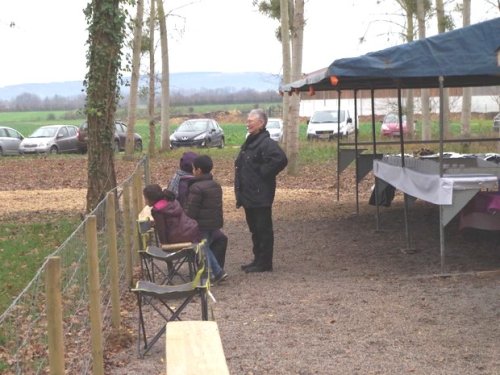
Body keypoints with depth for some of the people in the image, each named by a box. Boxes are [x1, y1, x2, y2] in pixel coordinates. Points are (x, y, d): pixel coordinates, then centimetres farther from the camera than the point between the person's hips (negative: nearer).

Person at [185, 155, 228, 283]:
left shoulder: (196, 187, -18)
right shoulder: (216, 185, 10)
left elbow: (191, 210, -18)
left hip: (202, 224, -8)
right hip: (215, 223, 8)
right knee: (206, 247, 20)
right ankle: (219, 272, 18)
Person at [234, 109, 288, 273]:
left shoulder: (266, 143, -16)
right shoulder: (249, 142, 15)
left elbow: (281, 160, -31)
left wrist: (264, 173, -20)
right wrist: (239, 193, 16)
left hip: (260, 196, -10)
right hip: (249, 195, 10)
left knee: (263, 229, -2)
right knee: (255, 229, 16)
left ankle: (264, 263, 4)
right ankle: (258, 260, 25)